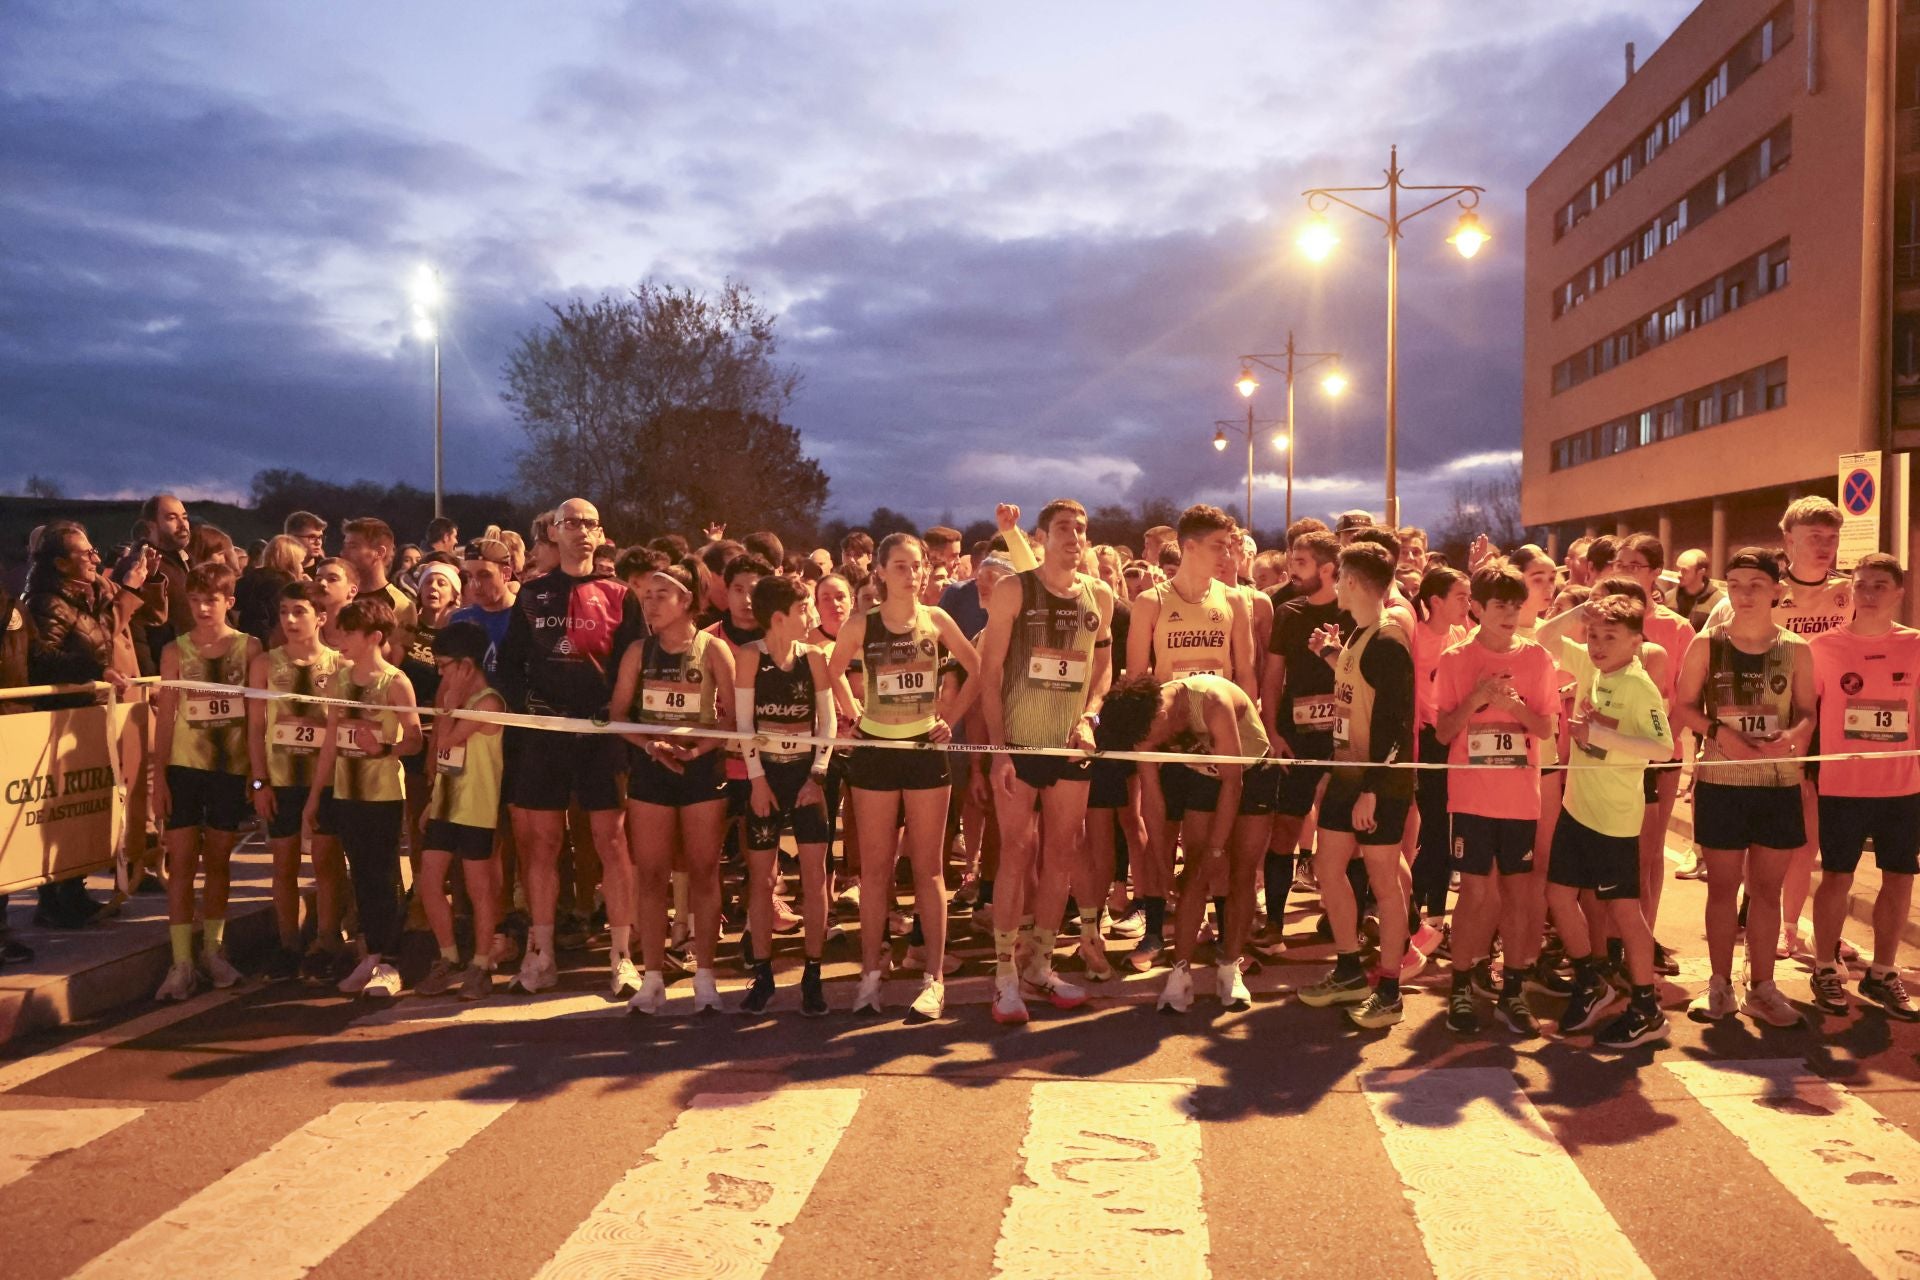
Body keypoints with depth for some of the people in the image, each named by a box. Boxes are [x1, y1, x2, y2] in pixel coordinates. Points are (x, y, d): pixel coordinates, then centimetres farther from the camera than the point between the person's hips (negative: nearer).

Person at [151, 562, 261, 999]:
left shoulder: (249, 647, -1)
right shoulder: (175, 651, 1)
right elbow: (165, 717, 2)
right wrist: (159, 776, -2)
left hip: (232, 767, 0)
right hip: (184, 766, 0)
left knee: (217, 862, 11)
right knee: (181, 862, -2)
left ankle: (213, 950, 25)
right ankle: (181, 963, 2)